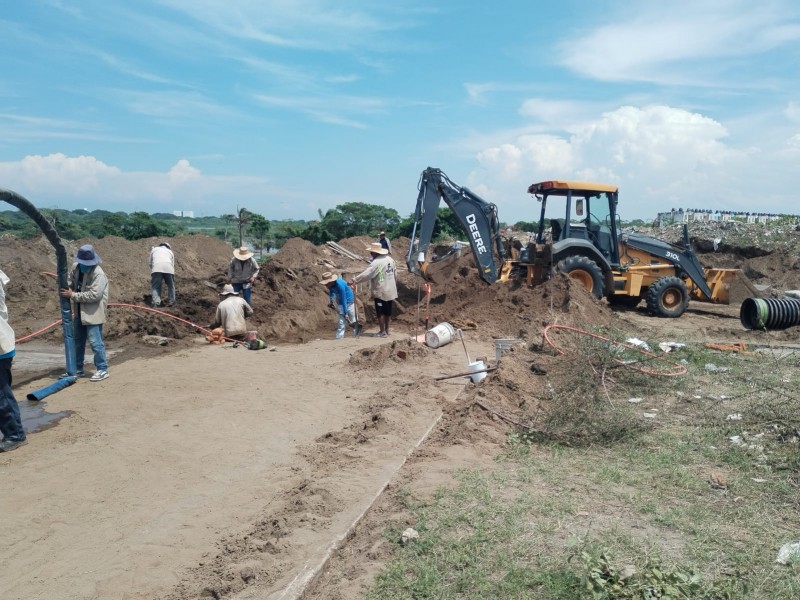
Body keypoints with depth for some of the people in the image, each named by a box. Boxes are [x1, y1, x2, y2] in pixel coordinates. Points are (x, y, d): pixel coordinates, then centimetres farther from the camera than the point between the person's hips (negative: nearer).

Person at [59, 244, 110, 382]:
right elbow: (70, 282, 18)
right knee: (78, 341, 17)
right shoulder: (76, 267, 1)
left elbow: (94, 295, -28)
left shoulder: (98, 274, -22)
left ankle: (102, 369, 7)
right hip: (79, 312, 8)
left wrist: (72, 295, -23)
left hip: (93, 313, -8)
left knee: (95, 342, -5)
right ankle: (78, 369, 30)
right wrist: (65, 289, -4)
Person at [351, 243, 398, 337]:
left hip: (380, 292, -8)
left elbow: (365, 274, -24)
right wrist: (394, 287, 21)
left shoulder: (376, 263, -20)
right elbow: (395, 275, 12)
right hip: (390, 290, 8)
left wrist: (354, 280, -19)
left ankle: (382, 332, 7)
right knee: (387, 311, 16)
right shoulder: (391, 260, 5)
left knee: (380, 312, 2)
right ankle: (386, 329, 26)